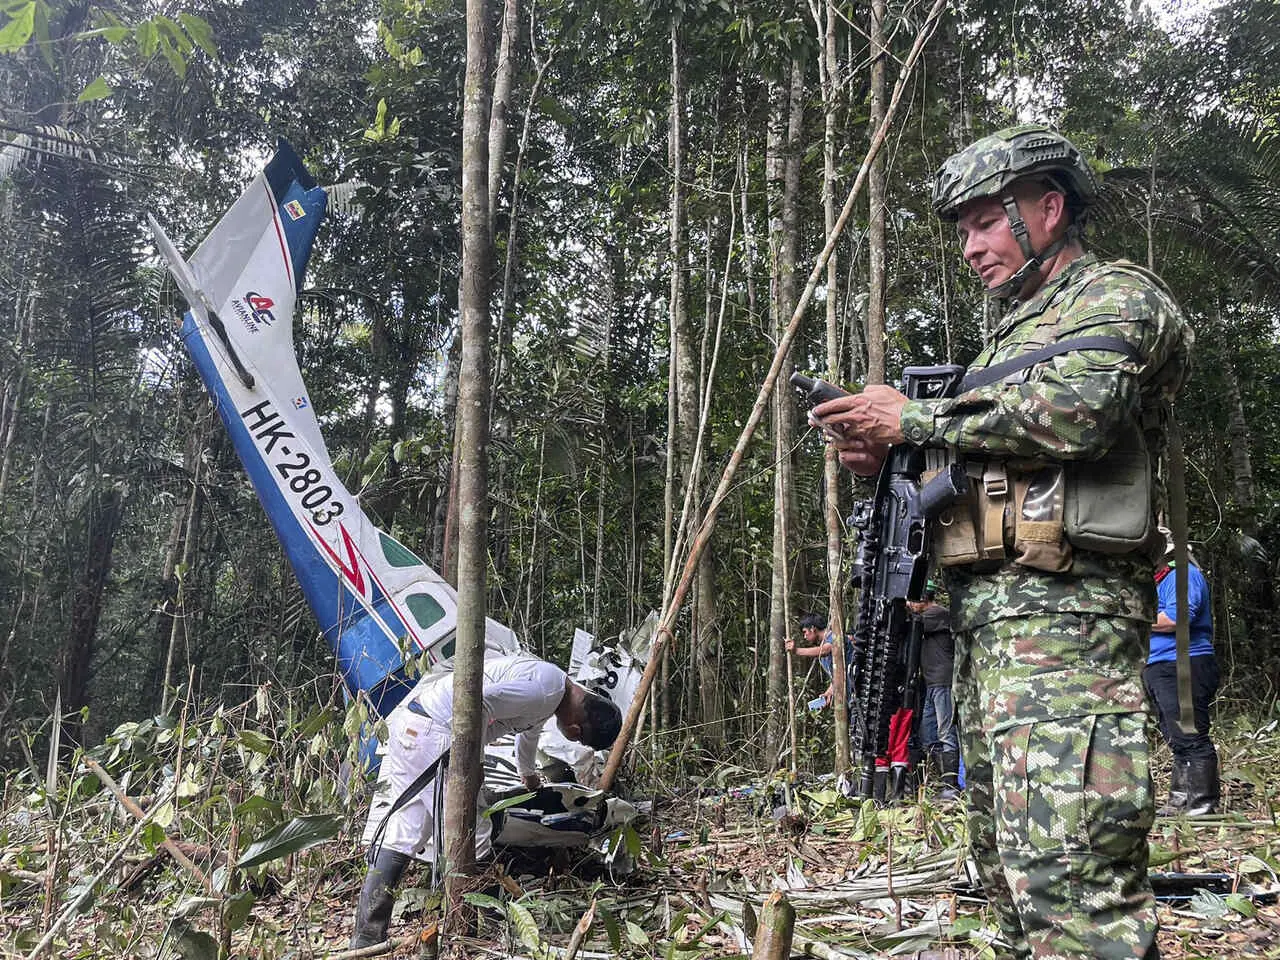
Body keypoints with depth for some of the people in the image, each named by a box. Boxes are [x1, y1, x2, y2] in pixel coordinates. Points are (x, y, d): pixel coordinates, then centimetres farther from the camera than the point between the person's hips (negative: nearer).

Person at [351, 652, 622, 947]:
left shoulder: (550, 690, 18)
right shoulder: (545, 690, -16)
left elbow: (528, 731, 40)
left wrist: (529, 774, 57)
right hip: (432, 731, -10)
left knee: (397, 833, 8)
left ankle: (366, 939, 9)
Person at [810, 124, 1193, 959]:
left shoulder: (1117, 296, 2)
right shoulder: (1013, 332, 29)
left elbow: (1072, 413, -19)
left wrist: (914, 419, -11)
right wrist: (891, 461, 8)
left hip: (1061, 609, -9)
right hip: (985, 614, 9)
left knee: (1070, 876, -15)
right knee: (1011, 867, 12)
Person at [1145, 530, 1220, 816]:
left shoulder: (1183, 575, -10)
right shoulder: (1159, 580, 22)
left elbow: (1176, 618, -24)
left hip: (1183, 668, -11)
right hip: (1160, 670, 11)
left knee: (1190, 740, -10)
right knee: (1178, 741, 13)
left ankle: (1204, 804, -6)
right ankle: (1180, 801, 18)